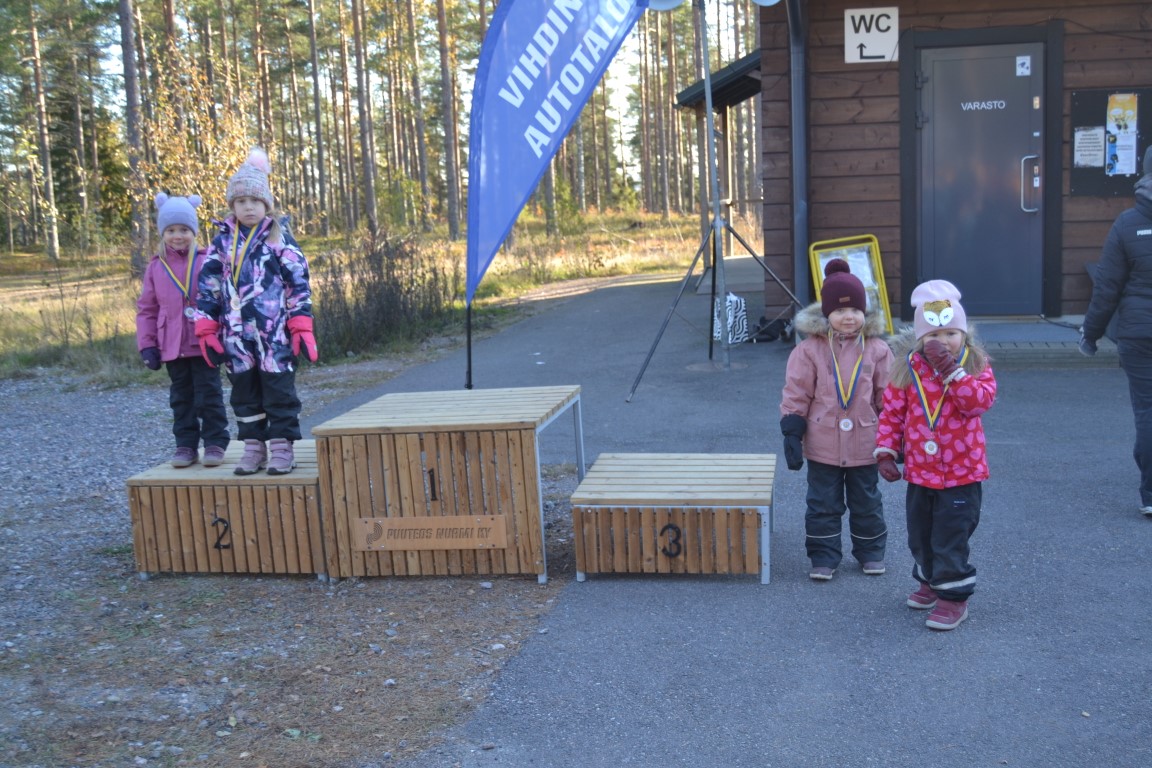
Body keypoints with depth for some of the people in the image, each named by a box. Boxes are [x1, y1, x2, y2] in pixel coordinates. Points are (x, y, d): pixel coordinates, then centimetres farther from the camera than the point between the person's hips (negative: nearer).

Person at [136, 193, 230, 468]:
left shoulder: (206, 262, -4)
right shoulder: (156, 267, 6)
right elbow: (146, 309, 9)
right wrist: (147, 345, 3)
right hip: (172, 347, 4)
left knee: (209, 394, 2)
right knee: (181, 397, 11)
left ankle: (215, 442, 11)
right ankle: (186, 444, 19)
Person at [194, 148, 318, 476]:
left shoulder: (280, 240, -1)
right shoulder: (221, 243, 8)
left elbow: (299, 284, -3)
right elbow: (208, 286, 9)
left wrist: (301, 326, -8)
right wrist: (207, 329, 4)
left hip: (274, 332, -4)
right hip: (236, 334, 4)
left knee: (278, 389, 1)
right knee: (244, 391, 10)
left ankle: (282, 446, 9)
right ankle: (253, 446, 19)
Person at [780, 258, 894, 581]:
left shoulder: (877, 349, -1)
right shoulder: (809, 349, -7)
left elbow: (888, 397, 4)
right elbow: (796, 395, -5)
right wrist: (792, 434, -8)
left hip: (865, 445, 1)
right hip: (822, 445, -1)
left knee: (866, 502, 15)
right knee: (823, 504, 8)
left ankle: (871, 552, 31)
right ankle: (823, 557, 19)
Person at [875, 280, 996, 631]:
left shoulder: (975, 365, -6)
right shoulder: (908, 368, -2)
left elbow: (980, 400, -25)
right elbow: (892, 411, 3)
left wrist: (951, 369, -30)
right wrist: (886, 451, -3)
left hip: (961, 470, -4)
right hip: (920, 470, 4)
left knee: (951, 535, -1)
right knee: (920, 534, 18)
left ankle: (953, 595, 14)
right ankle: (930, 580, 40)